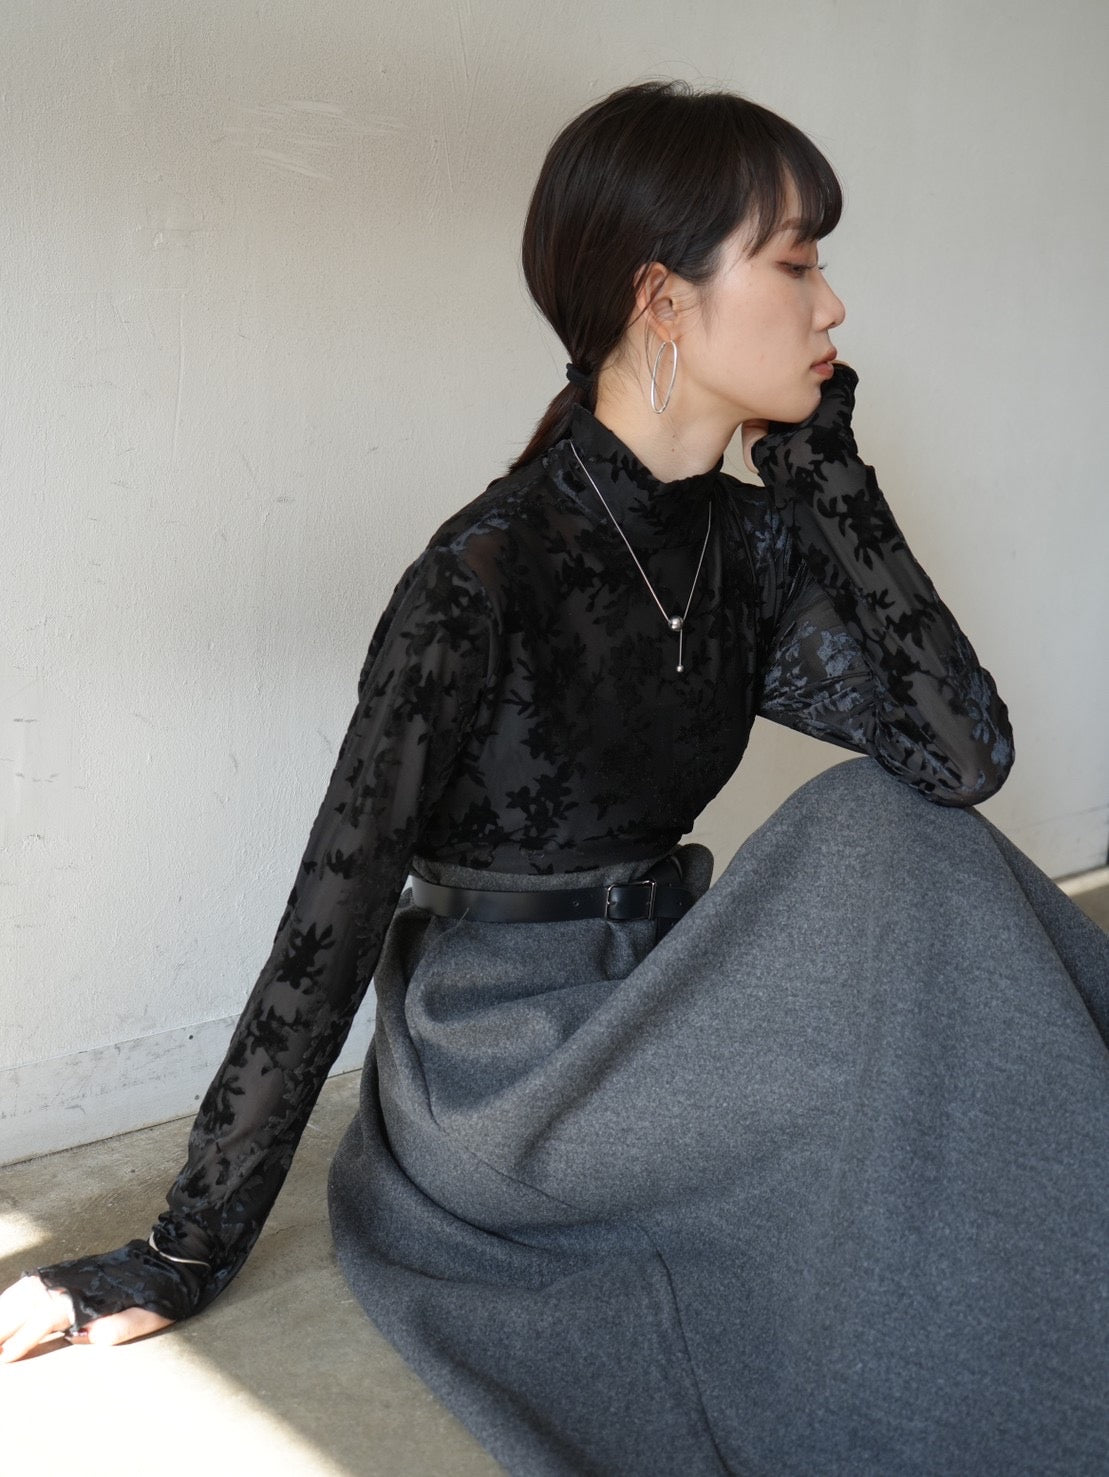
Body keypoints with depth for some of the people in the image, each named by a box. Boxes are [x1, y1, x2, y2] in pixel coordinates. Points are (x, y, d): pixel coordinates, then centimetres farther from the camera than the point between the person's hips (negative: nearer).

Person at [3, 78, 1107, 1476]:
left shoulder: (754, 543, 1)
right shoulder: (492, 574, -20)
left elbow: (964, 751, -12)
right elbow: (334, 912, -18)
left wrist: (821, 468, -11)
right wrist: (185, 1254, -14)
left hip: (660, 1023, 7)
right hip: (506, 1076, -7)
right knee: (882, 846, -24)